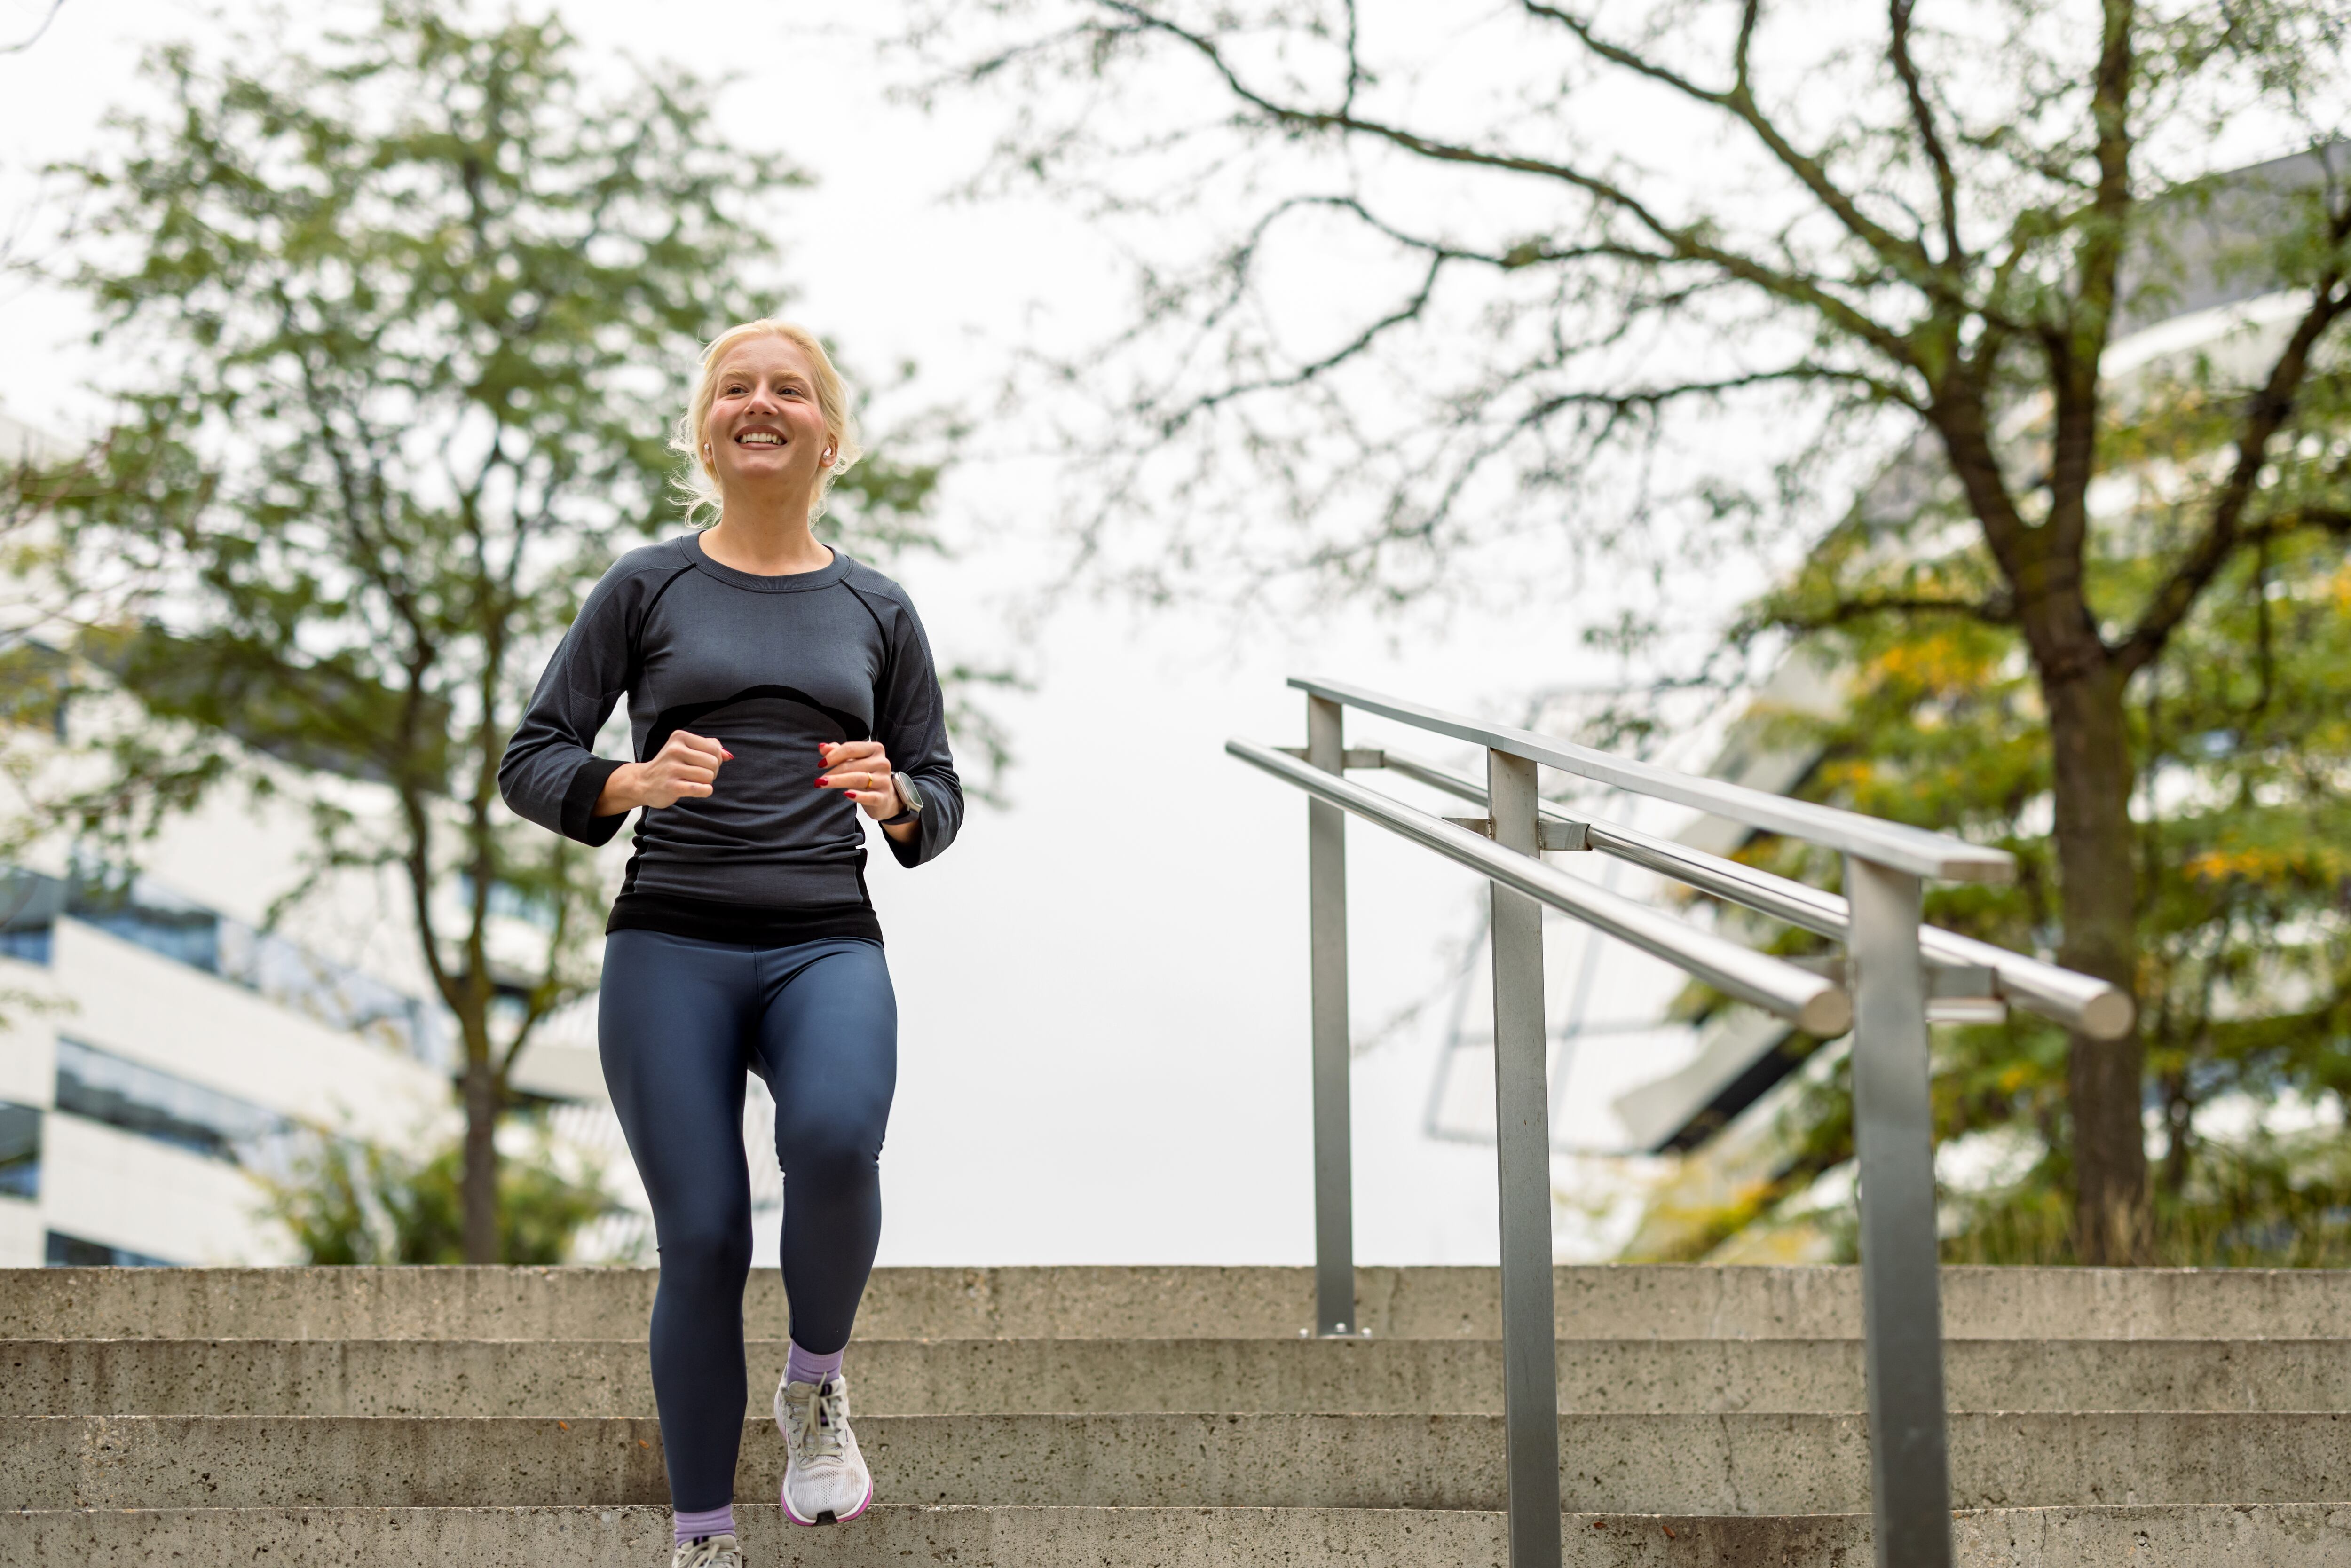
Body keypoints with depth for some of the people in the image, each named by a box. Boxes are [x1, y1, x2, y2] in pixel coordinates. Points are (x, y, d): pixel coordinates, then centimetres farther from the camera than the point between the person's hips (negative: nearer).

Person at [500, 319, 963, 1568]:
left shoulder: (876, 611, 12)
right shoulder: (647, 589, 7)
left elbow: (941, 802, 16)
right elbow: (529, 764, 6)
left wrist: (893, 796, -8)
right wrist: (636, 784, -15)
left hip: (827, 944, 1)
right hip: (669, 946, 0)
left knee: (834, 1138, -30)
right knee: (702, 1241, -7)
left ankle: (816, 1385, -2)